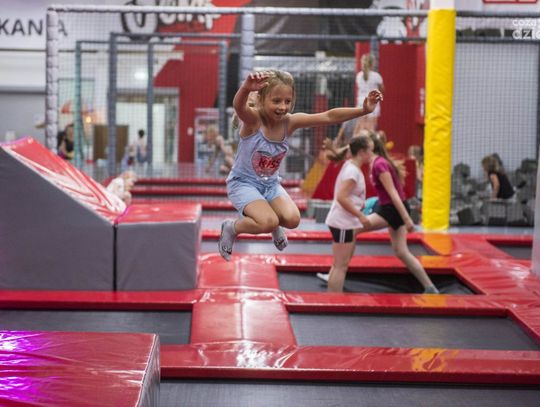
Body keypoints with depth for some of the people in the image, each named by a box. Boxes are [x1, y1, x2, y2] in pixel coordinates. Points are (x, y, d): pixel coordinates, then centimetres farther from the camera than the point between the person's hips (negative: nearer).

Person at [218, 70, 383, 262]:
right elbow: (239, 106, -48)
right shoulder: (253, 119, -24)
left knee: (292, 219, -18)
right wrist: (246, 88, -72)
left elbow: (329, 116, -15)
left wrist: (363, 110, -26)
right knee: (269, 222, -27)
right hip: (242, 183, -5)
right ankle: (231, 227, 3)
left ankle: (274, 225, 20)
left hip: (270, 183, 5)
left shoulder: (290, 122, -11)